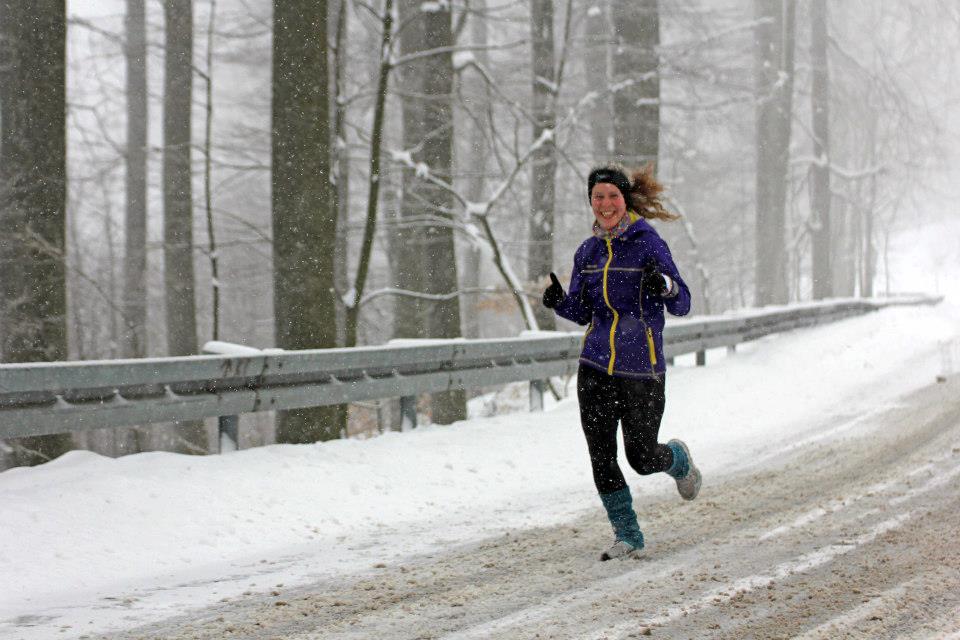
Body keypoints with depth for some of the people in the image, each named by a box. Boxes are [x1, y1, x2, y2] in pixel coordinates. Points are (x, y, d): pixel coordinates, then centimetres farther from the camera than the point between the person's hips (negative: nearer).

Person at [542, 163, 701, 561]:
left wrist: (665, 285, -30)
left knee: (642, 458, 2)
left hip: (641, 368, -5)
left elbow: (682, 306, -9)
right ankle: (628, 537, 12)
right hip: (596, 366, 5)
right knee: (601, 457, -1)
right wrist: (559, 302, -7)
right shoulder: (588, 252, 8)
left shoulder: (648, 244, -8)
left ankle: (679, 460, 37)